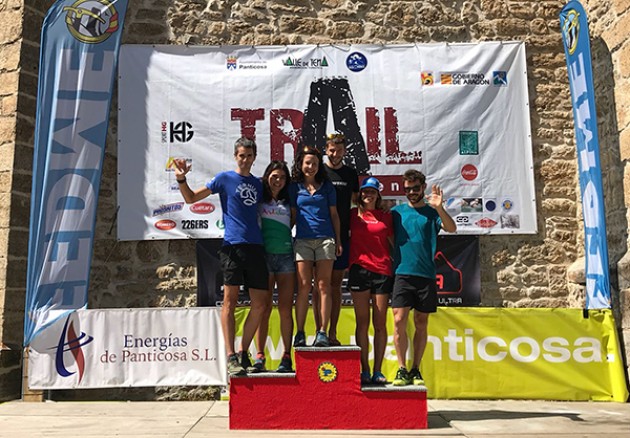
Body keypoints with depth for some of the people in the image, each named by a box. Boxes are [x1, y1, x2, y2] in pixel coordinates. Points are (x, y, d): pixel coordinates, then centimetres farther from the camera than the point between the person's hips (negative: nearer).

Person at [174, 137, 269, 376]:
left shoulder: (258, 184, 19)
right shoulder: (225, 178, 6)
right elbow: (191, 198, 4)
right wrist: (181, 179, -12)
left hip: (256, 246, 5)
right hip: (232, 245, -5)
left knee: (260, 304, 3)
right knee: (230, 300, -6)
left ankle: (243, 353, 17)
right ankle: (231, 357, -2)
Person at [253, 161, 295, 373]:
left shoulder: (288, 202, 15)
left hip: (286, 255, 2)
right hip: (264, 255, -2)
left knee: (285, 309, 0)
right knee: (264, 308, -2)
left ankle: (286, 357, 4)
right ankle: (260, 355, 3)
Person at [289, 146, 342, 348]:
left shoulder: (327, 186, 11)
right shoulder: (294, 187, 10)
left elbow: (334, 214, 12)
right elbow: (292, 215, 12)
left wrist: (338, 240, 8)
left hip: (325, 238, 1)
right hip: (303, 239, 0)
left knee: (324, 286, -3)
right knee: (304, 286, -4)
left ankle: (322, 332, -1)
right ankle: (300, 333, 2)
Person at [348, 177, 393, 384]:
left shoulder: (386, 216, 11)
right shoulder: (353, 214, 9)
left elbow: (394, 242, 13)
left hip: (383, 271, 1)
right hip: (359, 270, -1)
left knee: (380, 323, 2)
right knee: (362, 322, 1)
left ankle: (377, 371, 10)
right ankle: (364, 370, 7)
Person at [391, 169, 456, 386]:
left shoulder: (432, 212, 6)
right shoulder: (396, 212, 10)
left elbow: (452, 228, -10)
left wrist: (439, 208, -25)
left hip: (426, 275, 0)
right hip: (402, 273, 0)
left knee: (421, 324, 6)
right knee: (399, 321, -9)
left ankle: (415, 370, 17)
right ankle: (402, 369, 0)